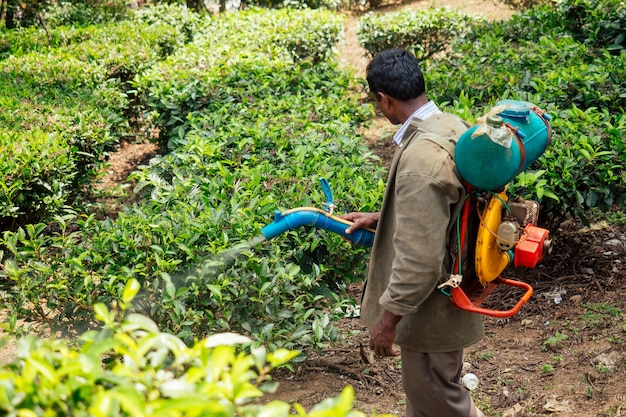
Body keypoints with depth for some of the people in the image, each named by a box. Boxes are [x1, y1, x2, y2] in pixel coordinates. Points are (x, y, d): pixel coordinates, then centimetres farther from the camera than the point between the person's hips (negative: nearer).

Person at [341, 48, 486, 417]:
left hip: (431, 301, -9)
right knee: (422, 385, 26)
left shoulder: (421, 157, -32)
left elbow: (419, 258, -30)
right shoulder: (451, 125, -2)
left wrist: (388, 318, -20)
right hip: (450, 283, 9)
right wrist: (382, 218, 17)